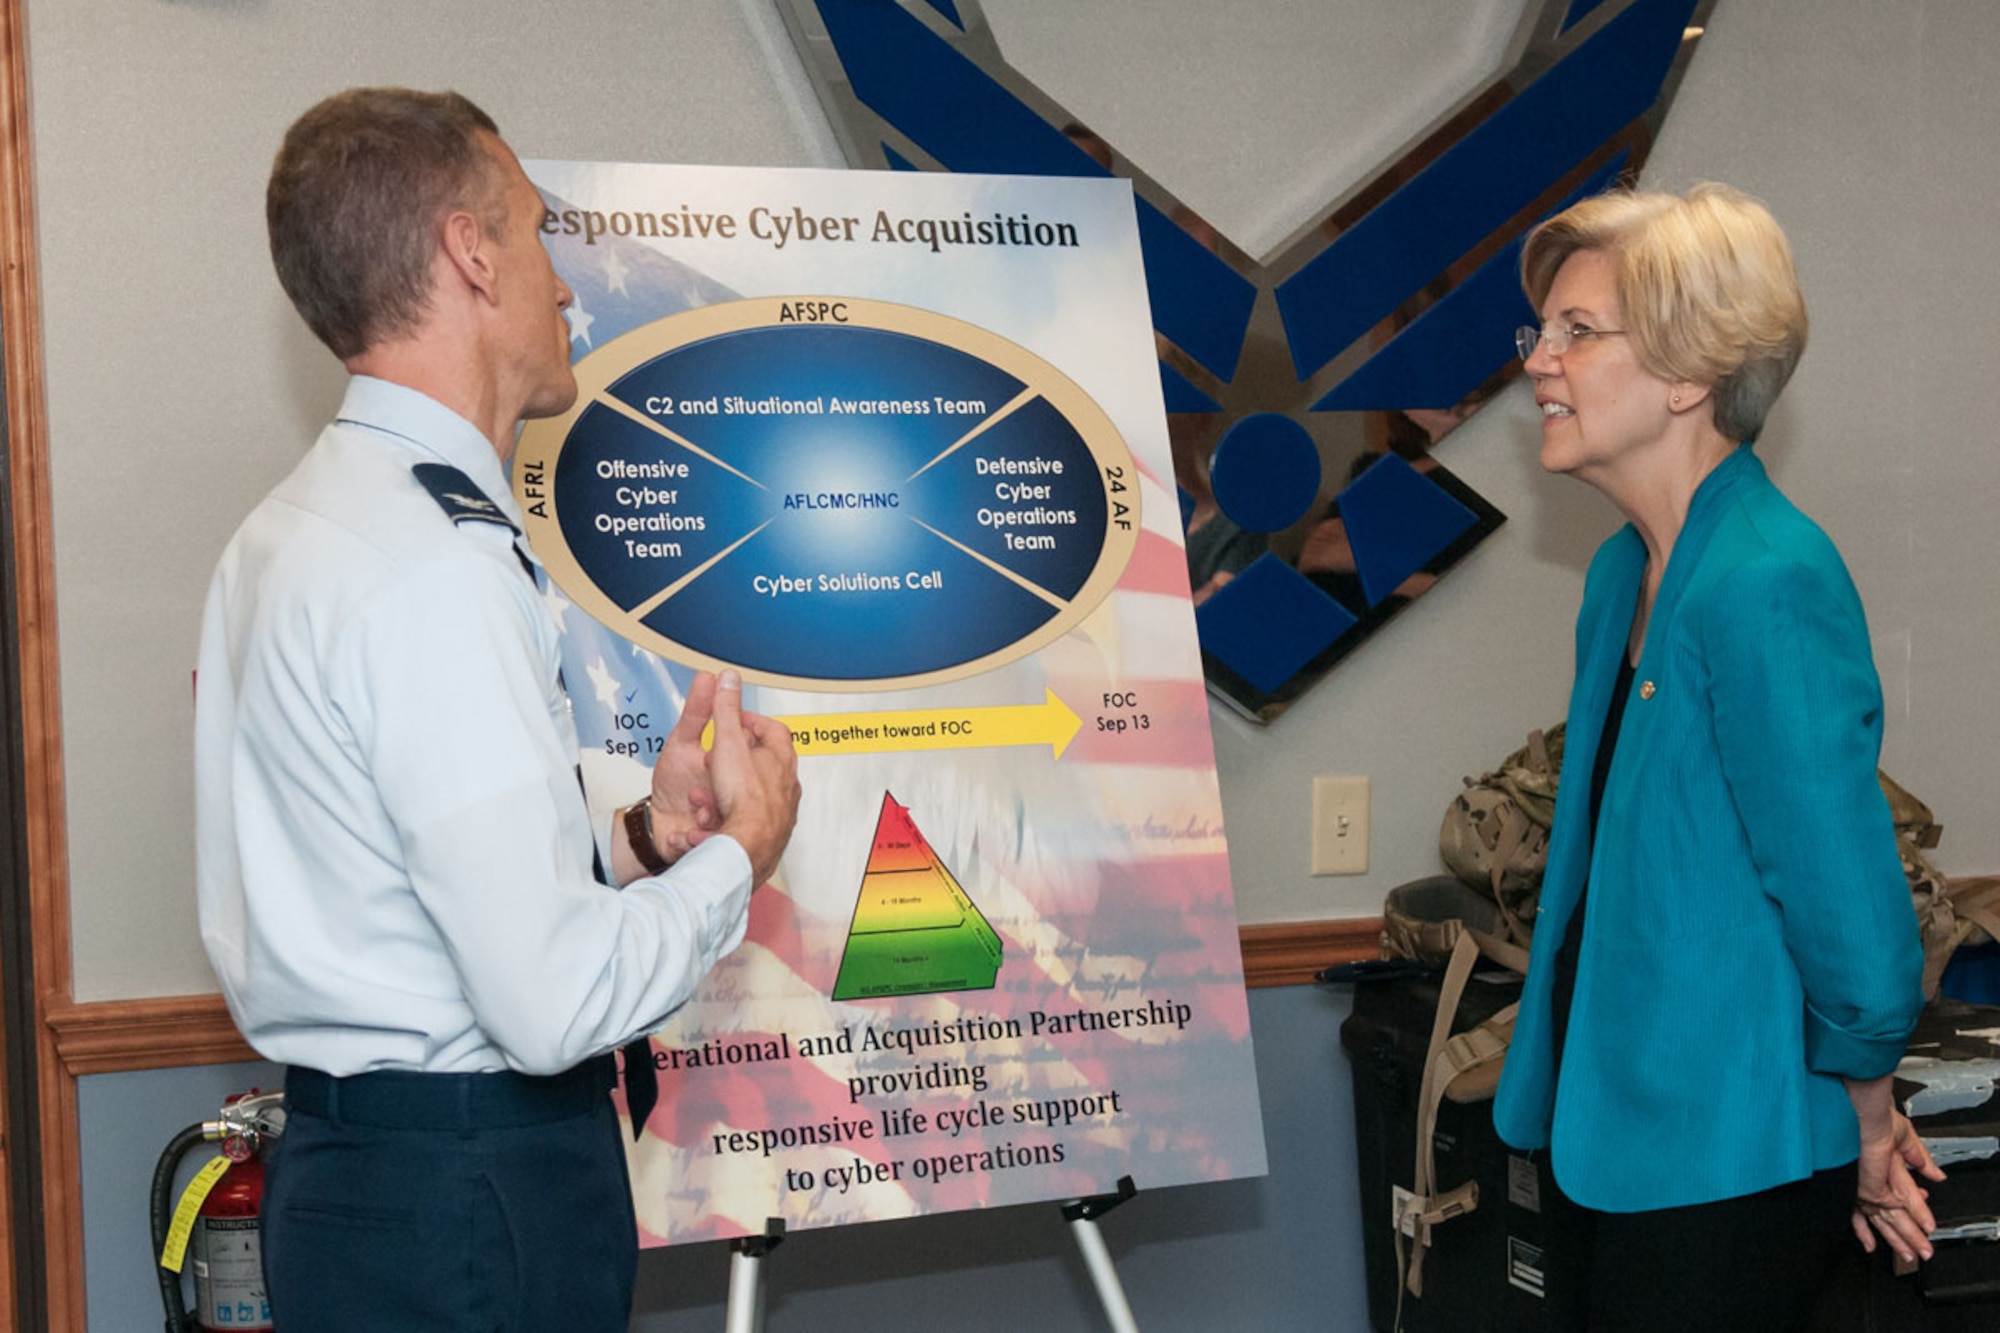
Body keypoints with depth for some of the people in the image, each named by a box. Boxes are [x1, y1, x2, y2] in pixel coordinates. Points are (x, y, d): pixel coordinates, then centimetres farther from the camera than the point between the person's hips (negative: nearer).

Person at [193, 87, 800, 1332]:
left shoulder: (290, 533, 11)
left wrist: (636, 836, 5)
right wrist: (737, 855, -8)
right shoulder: (434, 569, -20)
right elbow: (552, 997, -23)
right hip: (472, 1213, -10)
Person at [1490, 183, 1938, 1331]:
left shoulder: (1768, 589, -22)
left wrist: (1862, 1112, -4)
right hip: (1625, 1130, 9)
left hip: (1730, 1168, -9)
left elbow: (1851, 913, -21)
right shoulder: (1627, 574, 8)